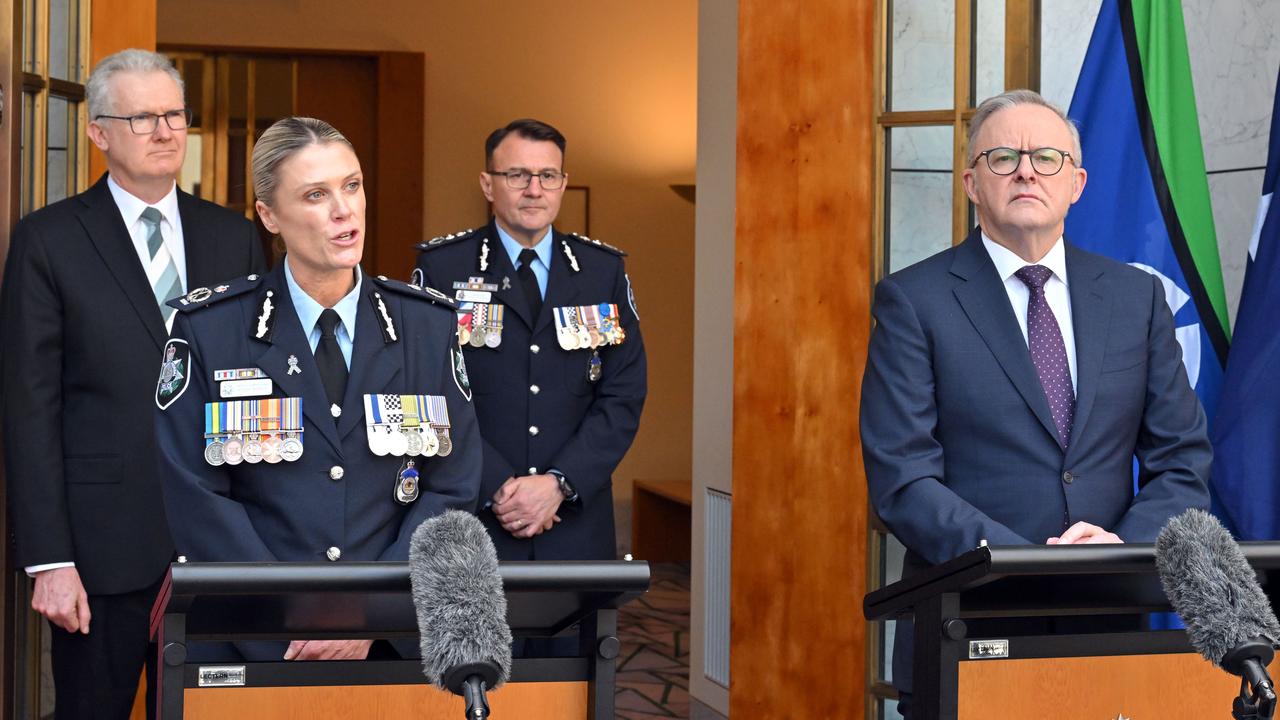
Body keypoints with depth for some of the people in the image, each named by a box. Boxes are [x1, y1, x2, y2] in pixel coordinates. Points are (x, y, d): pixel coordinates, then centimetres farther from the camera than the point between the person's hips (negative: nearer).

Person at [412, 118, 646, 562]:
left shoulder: (604, 270, 8)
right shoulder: (441, 268, 0)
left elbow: (623, 396, 2)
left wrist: (559, 483, -11)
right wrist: (497, 488, -14)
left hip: (577, 523, 2)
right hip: (470, 518, -2)